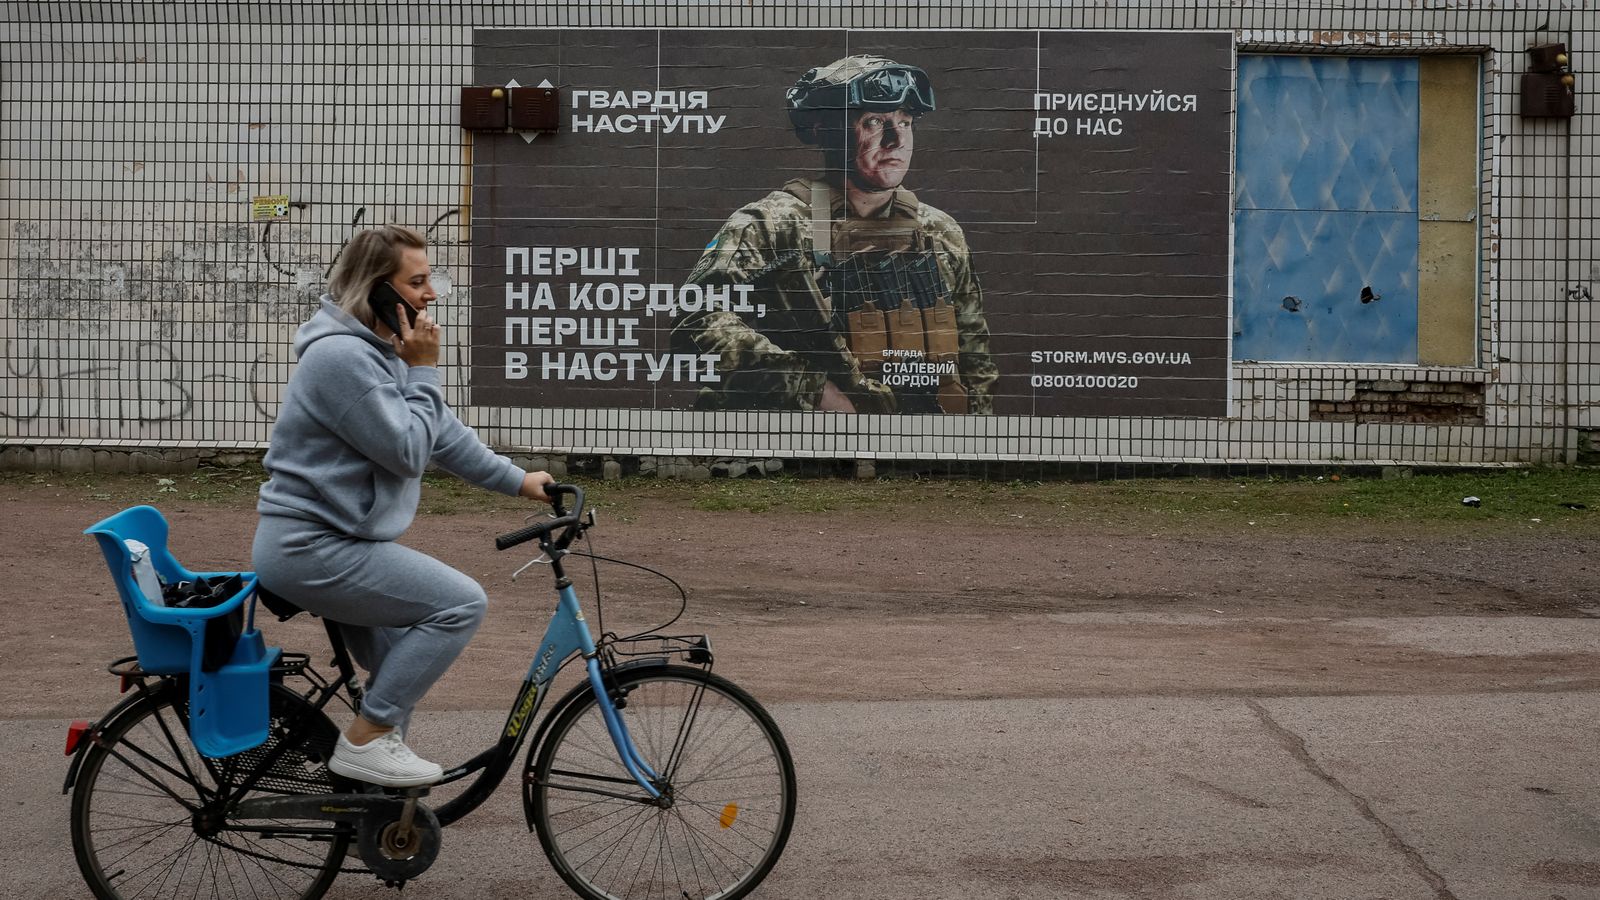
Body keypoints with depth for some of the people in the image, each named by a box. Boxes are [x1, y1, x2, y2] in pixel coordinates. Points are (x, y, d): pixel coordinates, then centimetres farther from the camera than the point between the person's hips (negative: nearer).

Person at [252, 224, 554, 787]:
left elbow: (439, 431, 19)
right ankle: (365, 740, -8)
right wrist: (423, 371, -13)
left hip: (330, 540, 11)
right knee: (461, 603, -16)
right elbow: (408, 451, -21)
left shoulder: (383, 348, 13)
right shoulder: (341, 355, -21)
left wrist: (516, 480, 18)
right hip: (312, 549, -11)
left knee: (402, 668, 18)